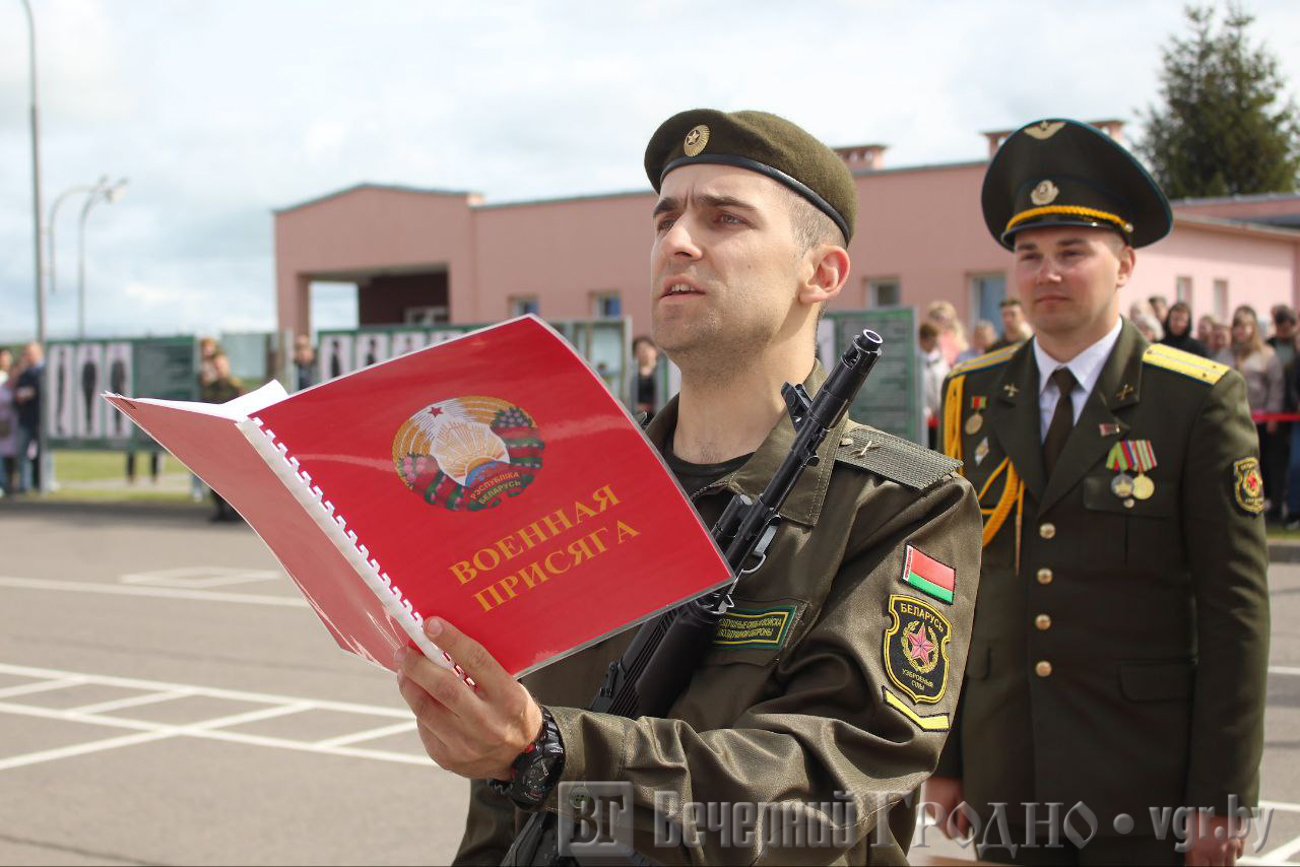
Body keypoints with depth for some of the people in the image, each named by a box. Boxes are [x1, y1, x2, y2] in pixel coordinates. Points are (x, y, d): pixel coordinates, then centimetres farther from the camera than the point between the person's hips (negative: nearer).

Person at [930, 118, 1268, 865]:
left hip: (1143, 786, -3)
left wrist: (1223, 796, -9)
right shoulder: (972, 396, 5)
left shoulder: (1200, 399, -5)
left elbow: (1235, 608, -6)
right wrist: (942, 755, 5)